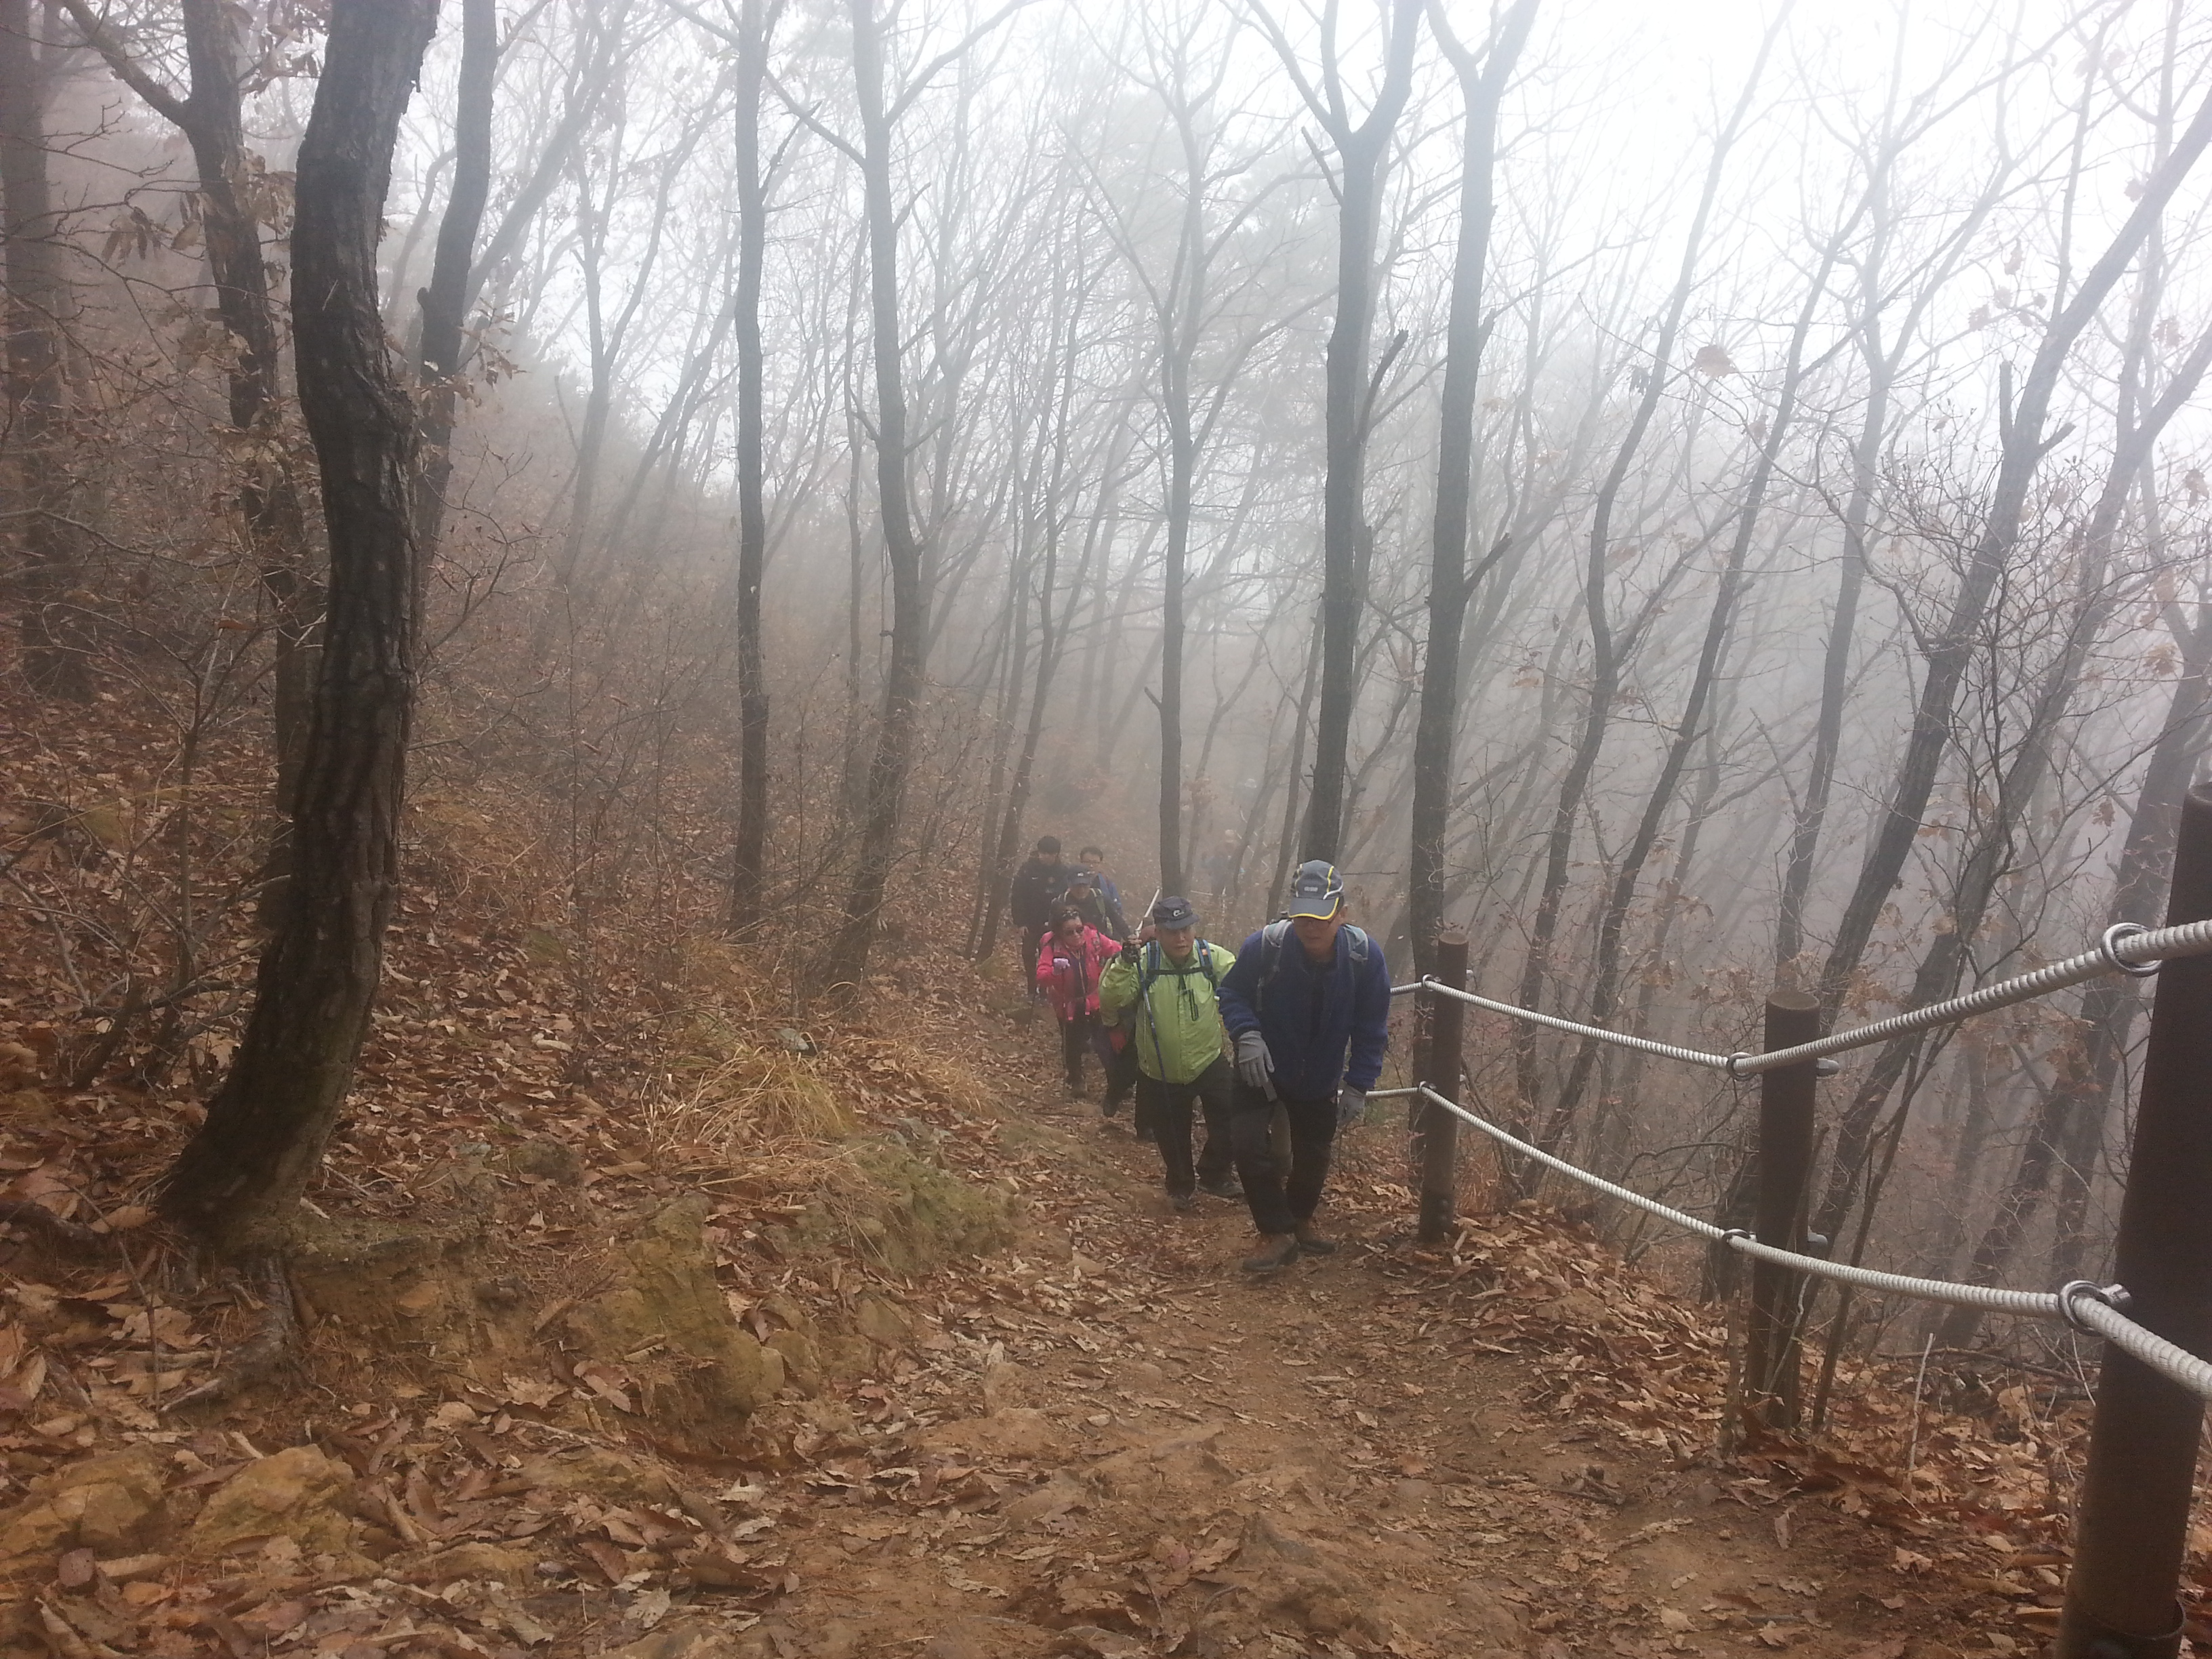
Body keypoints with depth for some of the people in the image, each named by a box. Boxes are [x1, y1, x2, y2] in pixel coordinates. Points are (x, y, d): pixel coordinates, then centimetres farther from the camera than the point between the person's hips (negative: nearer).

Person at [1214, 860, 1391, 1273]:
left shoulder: (1365, 955, -24)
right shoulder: (1266, 944, -29)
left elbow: (1371, 1030, -11)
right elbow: (1232, 991, -11)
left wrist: (1358, 1085, -13)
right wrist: (1246, 1035, -27)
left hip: (1320, 1078, 2)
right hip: (1262, 1067, -2)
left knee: (1314, 1154, 16)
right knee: (1248, 1142, -18)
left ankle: (1301, 1220, 46)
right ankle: (1277, 1234, 0)